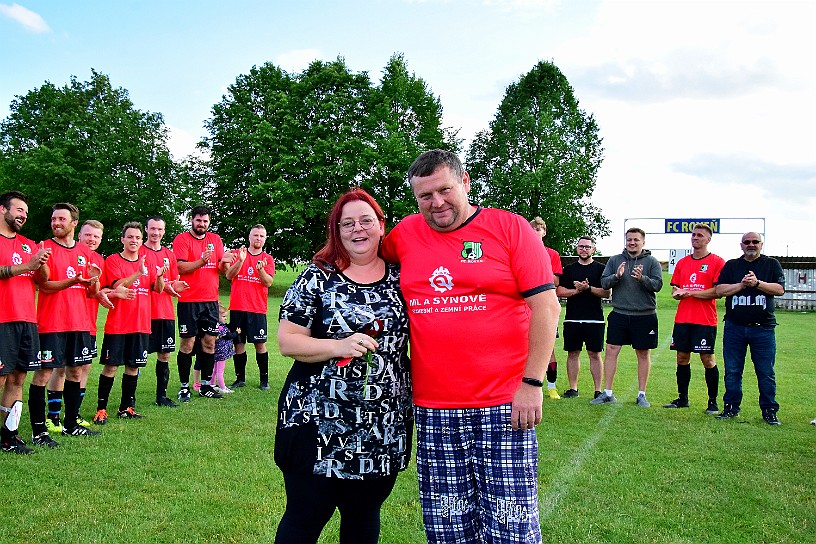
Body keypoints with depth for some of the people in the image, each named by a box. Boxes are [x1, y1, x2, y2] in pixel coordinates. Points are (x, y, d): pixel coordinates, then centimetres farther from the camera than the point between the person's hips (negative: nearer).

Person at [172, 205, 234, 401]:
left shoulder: (215, 239, 11)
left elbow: (222, 268, 11)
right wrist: (201, 261, -29)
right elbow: (181, 267, -14)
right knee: (188, 344, -2)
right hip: (188, 300, -5)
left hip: (211, 300, 5)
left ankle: (205, 385, 16)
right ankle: (184, 387, 8)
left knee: (209, 342, 7)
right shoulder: (182, 239, -3)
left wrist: (224, 262, -12)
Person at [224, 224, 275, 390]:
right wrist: (240, 261, -17)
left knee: (260, 344, -3)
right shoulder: (237, 254, 8)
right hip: (237, 307, 1)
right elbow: (229, 275, -3)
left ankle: (264, 379, 6)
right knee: (239, 343, 4)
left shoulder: (267, 259, 7)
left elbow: (268, 283, -3)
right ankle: (240, 378, 15)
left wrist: (260, 269, -21)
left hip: (258, 308, -1)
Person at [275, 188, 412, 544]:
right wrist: (339, 346, -19)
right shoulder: (317, 278, -3)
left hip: (384, 430, 3)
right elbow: (286, 341, -6)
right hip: (319, 422, -3)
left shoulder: (399, 277, 6)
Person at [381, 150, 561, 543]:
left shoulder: (510, 228, -1)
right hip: (433, 410, 3)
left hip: (504, 405, -3)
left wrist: (532, 383, -9)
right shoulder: (405, 234, 8)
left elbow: (546, 305, -5)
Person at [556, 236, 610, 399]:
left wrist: (588, 288, -15)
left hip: (594, 320, -2)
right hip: (572, 319, 2)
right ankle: (573, 388, 14)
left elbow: (607, 293, -2)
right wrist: (577, 290, -9)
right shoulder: (569, 269, 13)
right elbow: (559, 291, 5)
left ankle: (598, 390, 5)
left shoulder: (600, 268, 6)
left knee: (595, 354, 0)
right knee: (573, 354, 5)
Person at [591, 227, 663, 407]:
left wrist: (642, 278, -25)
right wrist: (616, 276, -17)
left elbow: (658, 284, -7)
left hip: (645, 316, -1)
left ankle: (641, 395, 17)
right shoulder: (615, 260, 7)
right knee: (611, 351, -1)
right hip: (619, 314, 1)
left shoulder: (652, 262, 2)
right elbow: (604, 282, 2)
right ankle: (607, 393, 7)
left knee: (644, 354, 7)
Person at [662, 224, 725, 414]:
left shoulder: (717, 262, -3)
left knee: (707, 359, -2)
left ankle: (713, 402, 9)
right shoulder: (682, 263, 14)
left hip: (705, 320, -5)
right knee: (682, 358, 8)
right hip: (682, 319, 5)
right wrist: (677, 292, -6)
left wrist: (690, 292, -14)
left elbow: (718, 291, -11)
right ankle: (682, 399, 19)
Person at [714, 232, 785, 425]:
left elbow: (780, 289, -4)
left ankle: (769, 411, 10)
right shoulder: (731, 266, 11)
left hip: (763, 328, -1)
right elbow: (719, 290, 1)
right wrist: (742, 284, -11)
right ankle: (731, 407, 16)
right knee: (732, 371, 6)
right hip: (734, 327, 2)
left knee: (766, 373, 1)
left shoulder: (771, 264, 8)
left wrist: (757, 283, -15)